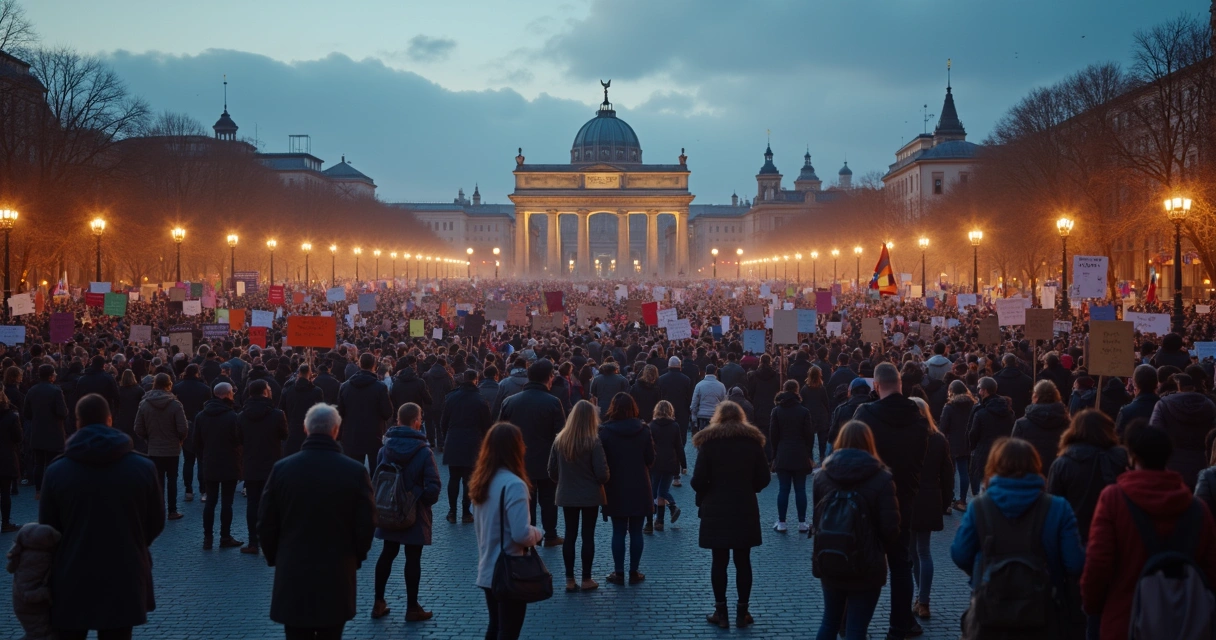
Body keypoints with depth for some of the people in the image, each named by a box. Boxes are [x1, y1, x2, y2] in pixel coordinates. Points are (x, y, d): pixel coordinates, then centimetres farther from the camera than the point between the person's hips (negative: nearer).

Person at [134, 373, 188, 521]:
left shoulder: (144, 404, -7)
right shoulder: (175, 404, -15)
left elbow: (138, 429, -4)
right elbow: (183, 429, -16)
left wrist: (150, 439, 12)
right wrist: (180, 440, 5)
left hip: (154, 449, 1)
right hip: (172, 449, -1)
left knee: (158, 480, 8)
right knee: (172, 479, 12)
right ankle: (172, 510, 14)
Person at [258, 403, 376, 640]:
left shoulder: (282, 468, -6)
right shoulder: (356, 472, -10)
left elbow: (266, 523, -1)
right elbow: (366, 524, -5)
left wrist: (274, 558, 15)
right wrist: (355, 558, 12)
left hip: (292, 575, 1)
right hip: (337, 576, -1)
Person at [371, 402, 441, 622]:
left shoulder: (385, 449, -3)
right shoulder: (423, 451, -17)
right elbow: (433, 486, -21)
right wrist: (426, 499, -1)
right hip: (414, 513, -5)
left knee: (387, 554, 16)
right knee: (413, 559, 5)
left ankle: (379, 603, 21)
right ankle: (412, 608, 12)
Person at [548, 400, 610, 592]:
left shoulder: (560, 440, -5)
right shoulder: (594, 443, -16)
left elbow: (552, 471, 2)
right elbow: (602, 474, -14)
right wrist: (601, 482, 8)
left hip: (567, 495, 3)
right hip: (590, 496, -3)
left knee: (570, 535, 9)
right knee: (588, 536, 6)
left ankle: (570, 580, 12)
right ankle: (586, 580, 12)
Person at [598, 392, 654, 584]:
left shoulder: (605, 431, -10)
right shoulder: (643, 430, -4)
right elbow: (650, 459, 2)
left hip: (616, 489, -1)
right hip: (639, 488, 1)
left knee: (618, 532, 6)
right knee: (636, 532, 8)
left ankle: (619, 573, 8)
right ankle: (634, 572, 12)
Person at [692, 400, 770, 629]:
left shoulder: (709, 441, -6)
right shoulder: (753, 441, 1)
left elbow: (698, 481, -10)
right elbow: (764, 479, 1)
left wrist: (704, 497, 10)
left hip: (716, 510, -2)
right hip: (745, 510, 2)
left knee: (719, 561, 4)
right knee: (743, 561, 8)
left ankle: (721, 612, 8)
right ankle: (742, 612, 11)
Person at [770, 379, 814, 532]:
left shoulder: (776, 411, 0)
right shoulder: (804, 411, -4)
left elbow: (773, 435, 0)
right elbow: (809, 435, -2)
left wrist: (775, 454, 8)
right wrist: (809, 455, 6)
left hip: (782, 455, 1)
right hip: (800, 456, -1)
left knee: (783, 489, 3)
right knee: (800, 490, 4)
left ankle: (781, 523, 4)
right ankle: (802, 523, 6)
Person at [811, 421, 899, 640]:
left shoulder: (822, 475, 1)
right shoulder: (881, 478, -12)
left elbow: (816, 519, 7)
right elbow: (890, 529, -13)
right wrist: (879, 545, 7)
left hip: (828, 562, 4)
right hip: (866, 567, -4)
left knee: (830, 621, 20)